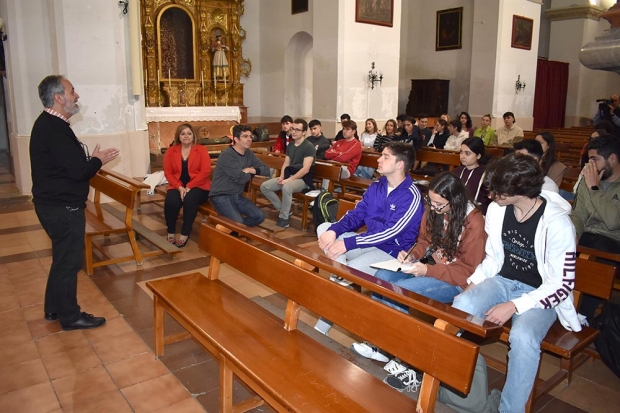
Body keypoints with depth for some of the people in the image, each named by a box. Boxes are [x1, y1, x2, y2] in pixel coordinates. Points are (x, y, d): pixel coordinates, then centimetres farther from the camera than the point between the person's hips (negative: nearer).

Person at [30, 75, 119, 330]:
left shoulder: (48, 124, 11)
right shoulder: (55, 129, -22)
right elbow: (79, 171, -25)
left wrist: (90, 159, 3)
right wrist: (98, 160, -9)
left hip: (55, 204, 11)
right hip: (63, 208, -11)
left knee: (62, 258, 21)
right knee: (69, 261, 2)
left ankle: (54, 308, 35)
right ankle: (70, 316, 17)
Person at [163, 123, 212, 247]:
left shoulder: (201, 150, 1)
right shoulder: (171, 151, 9)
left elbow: (205, 171, -9)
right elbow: (168, 172, 4)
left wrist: (189, 187, -17)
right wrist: (179, 187, -14)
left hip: (198, 187, -2)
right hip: (178, 187, 2)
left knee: (190, 200, -35)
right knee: (171, 202, -30)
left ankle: (185, 234, -22)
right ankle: (171, 232, -9)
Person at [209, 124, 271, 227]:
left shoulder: (249, 154, 8)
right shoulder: (227, 156, -17)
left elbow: (266, 170, 7)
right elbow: (240, 179, -22)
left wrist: (252, 170, -11)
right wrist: (250, 173, -1)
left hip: (237, 196, 8)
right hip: (221, 196, -8)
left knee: (259, 216, -9)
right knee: (239, 222, -27)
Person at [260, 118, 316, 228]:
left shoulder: (309, 147, -12)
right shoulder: (290, 145, 12)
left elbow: (305, 169, -20)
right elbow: (286, 164, 14)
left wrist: (289, 180, -23)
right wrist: (282, 177, -7)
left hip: (303, 179, -8)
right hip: (289, 176, 8)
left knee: (286, 187, -39)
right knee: (264, 187, -6)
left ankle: (284, 218, -22)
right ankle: (284, 210, 4)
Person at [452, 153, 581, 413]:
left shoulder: (557, 224, -21)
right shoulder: (498, 209, -6)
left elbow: (562, 285, -17)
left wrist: (514, 306, -25)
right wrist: (474, 282, -7)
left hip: (540, 293, -4)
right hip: (503, 281, 4)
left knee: (523, 337, -34)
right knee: (458, 308, -24)